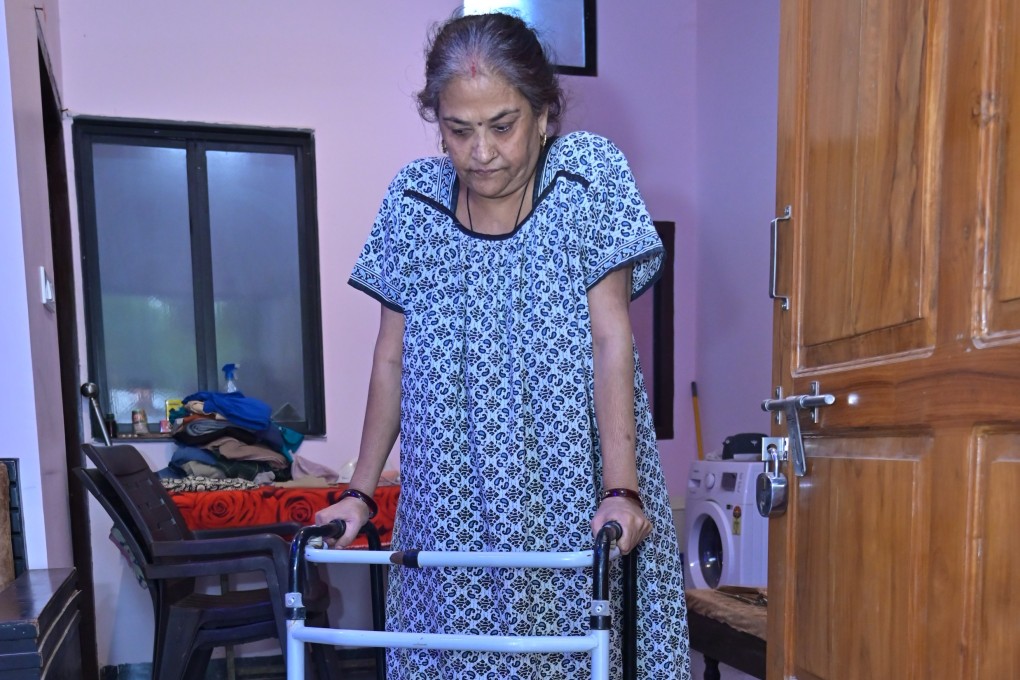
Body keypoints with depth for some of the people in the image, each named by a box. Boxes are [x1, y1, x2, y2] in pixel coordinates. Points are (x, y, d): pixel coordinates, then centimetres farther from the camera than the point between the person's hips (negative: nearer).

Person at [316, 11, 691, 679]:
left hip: (575, 496, -1)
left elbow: (611, 337, -10)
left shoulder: (590, 172, -6)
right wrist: (362, 492, 2)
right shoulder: (413, 198, 0)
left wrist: (621, 491, -17)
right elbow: (392, 358, 4)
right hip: (451, 508, 2)